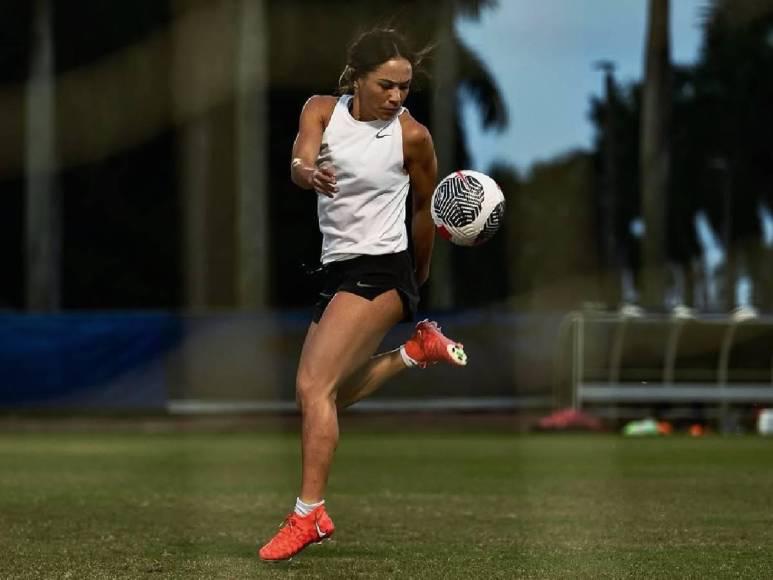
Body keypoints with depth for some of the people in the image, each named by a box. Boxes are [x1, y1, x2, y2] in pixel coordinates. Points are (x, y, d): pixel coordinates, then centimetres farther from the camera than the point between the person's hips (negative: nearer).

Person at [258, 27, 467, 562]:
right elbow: (300, 161, -19)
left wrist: (421, 274, 19)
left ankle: (309, 514, -20)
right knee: (316, 393, 15)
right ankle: (418, 350, 29)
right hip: (337, 269, 7)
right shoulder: (322, 111, 0)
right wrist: (306, 172, -44)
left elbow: (426, 206, 7)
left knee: (316, 386, -18)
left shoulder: (412, 135, -8)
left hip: (382, 272, -6)